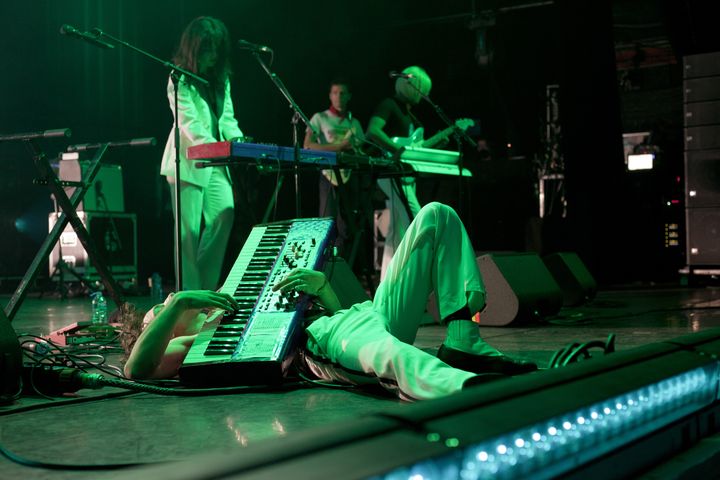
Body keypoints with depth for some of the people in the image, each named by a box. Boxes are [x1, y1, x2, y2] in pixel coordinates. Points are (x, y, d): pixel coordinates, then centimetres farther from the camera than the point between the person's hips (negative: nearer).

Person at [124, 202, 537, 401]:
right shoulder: (189, 346, 21)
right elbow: (137, 370, -2)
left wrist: (320, 286, 5)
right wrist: (178, 305, -6)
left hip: (369, 315, 8)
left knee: (437, 216, 1)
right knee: (387, 354, -47)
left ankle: (463, 347, -16)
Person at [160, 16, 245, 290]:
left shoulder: (221, 79, 16)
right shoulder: (180, 79, -5)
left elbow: (227, 118, 13)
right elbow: (189, 124, -15)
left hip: (216, 163, 6)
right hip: (188, 162, -6)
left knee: (224, 215, -8)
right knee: (189, 230, -6)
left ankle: (207, 288, 2)